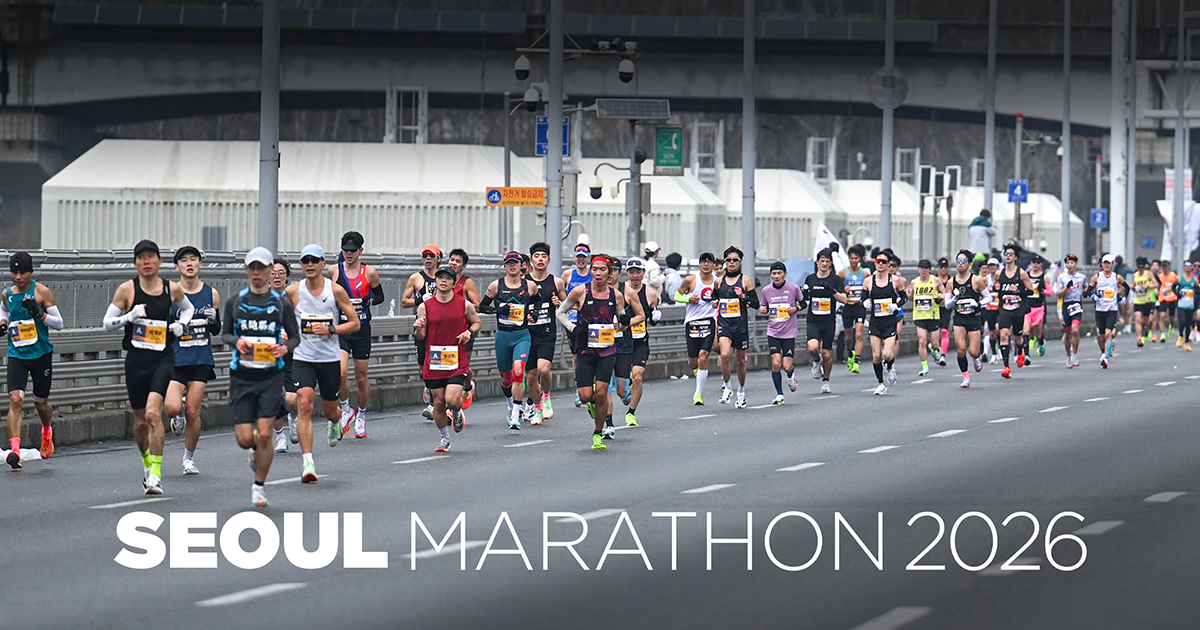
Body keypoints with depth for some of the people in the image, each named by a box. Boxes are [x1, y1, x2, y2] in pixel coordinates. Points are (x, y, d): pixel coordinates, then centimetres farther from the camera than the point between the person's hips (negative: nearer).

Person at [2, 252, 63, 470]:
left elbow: (59, 323, -5)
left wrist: (39, 313, -21)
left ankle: (47, 431, 47)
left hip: (41, 354, -2)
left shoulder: (42, 292, -7)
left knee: (40, 402, 13)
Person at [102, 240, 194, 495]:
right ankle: (147, 462, 38)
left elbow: (188, 308, 24)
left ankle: (156, 474, -17)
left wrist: (180, 324, 4)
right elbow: (107, 323, 3)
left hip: (163, 359, -1)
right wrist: (130, 316, -14)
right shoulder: (127, 289, -1)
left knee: (153, 414, -19)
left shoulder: (172, 289, 3)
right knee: (140, 420, 10)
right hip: (136, 359, 1)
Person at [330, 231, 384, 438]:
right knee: (341, 372, -19)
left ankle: (361, 415, 28)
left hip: (362, 329, 0)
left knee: (361, 377, 8)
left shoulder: (369, 272, -1)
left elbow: (380, 296, 8)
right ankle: (346, 410, 3)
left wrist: (365, 302, -10)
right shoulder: (334, 271, 2)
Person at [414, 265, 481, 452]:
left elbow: (477, 321, 16)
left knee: (452, 400, -16)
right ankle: (444, 438, 27)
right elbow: (421, 336, 5)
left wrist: (470, 332, -4)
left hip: (457, 360, -1)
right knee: (439, 403, 6)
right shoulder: (425, 307, 0)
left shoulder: (465, 305, -1)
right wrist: (418, 329, -18)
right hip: (434, 361, 1)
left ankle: (457, 413, 22)